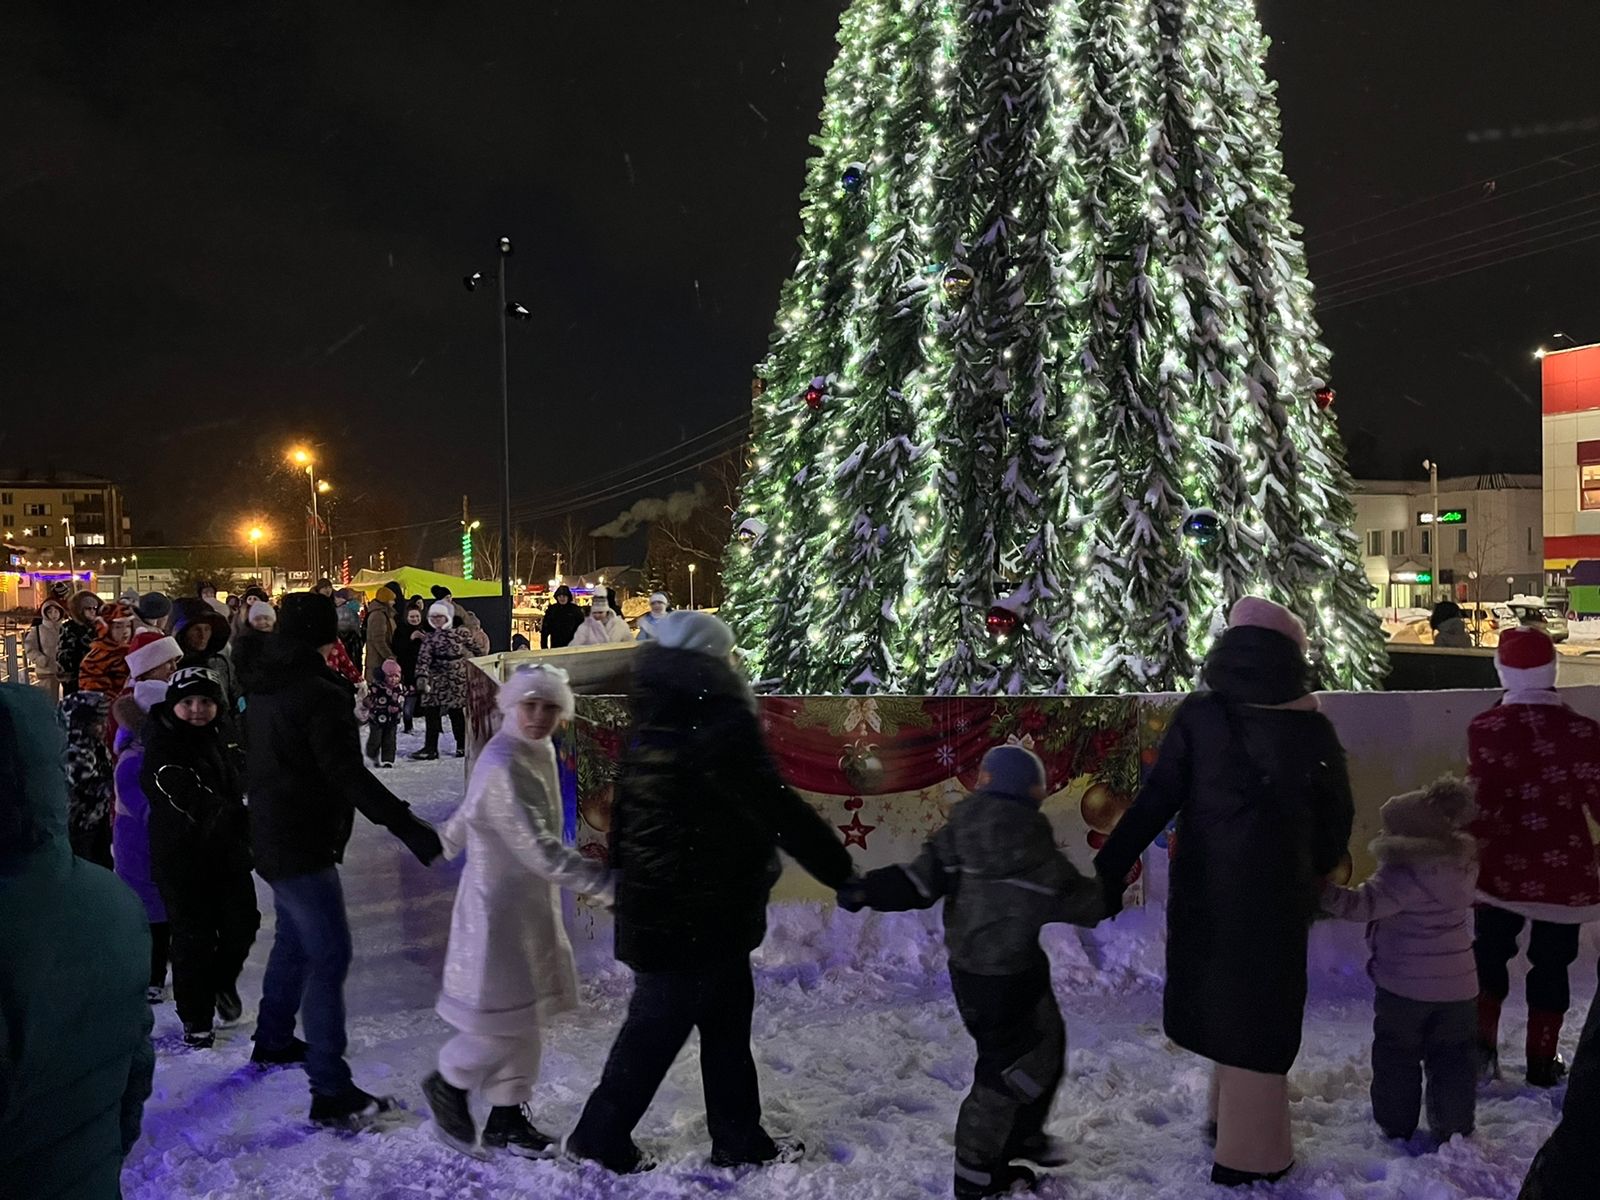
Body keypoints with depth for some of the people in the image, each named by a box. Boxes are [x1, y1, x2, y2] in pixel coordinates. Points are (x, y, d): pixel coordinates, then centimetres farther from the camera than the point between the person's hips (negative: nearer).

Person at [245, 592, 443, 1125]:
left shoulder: (265, 689, 8)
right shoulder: (321, 694, -21)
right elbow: (348, 774, -29)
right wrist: (409, 825, -32)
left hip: (272, 835, 10)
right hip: (303, 843, -10)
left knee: (294, 938, 25)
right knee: (329, 956, -9)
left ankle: (273, 1040, 41)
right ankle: (331, 1091, -8)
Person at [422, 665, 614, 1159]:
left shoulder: (539, 753, 4)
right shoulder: (502, 767, -23)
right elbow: (540, 850, -29)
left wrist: (445, 840, 36)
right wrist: (606, 883, -32)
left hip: (533, 903, 9)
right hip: (499, 904, -9)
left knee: (525, 1015, 14)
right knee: (504, 1017, -1)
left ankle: (507, 1116, 27)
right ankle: (449, 1084, 26)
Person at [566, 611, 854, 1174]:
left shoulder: (650, 731, 5)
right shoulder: (721, 731, -22)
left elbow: (624, 822, 15)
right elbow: (783, 814, -21)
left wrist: (624, 868, 28)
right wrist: (844, 874, -13)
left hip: (656, 911, 9)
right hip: (700, 920, -9)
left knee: (726, 1021, 19)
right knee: (656, 1027, 8)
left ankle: (738, 1137, 30)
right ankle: (602, 1135, 23)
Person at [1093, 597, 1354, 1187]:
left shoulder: (1198, 716, -8)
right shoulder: (1312, 729, -6)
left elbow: (1155, 801, -12)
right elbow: (1337, 818, 3)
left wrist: (1110, 868, -10)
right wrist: (1315, 877, 20)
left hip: (1204, 891, 2)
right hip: (1276, 896, -1)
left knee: (1221, 1000, 19)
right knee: (1261, 1012, 11)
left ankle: (1232, 1120, 35)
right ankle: (1249, 1153, 20)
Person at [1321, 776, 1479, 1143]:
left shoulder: (1403, 875, -25)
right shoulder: (1462, 863, -1)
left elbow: (1362, 905, -29)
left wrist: (1324, 891, -27)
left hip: (1405, 986, -6)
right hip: (1457, 984, 6)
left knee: (1396, 1057, 11)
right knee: (1453, 1058, 16)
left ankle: (1396, 1126, 19)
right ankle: (1454, 1127, 23)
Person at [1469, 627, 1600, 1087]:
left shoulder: (1484, 728, -11)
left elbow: (1482, 803, -11)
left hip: (1501, 868, 0)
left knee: (1490, 955, 18)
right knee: (1551, 965, 13)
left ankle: (1482, 1041, 9)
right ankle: (1542, 1061, 21)